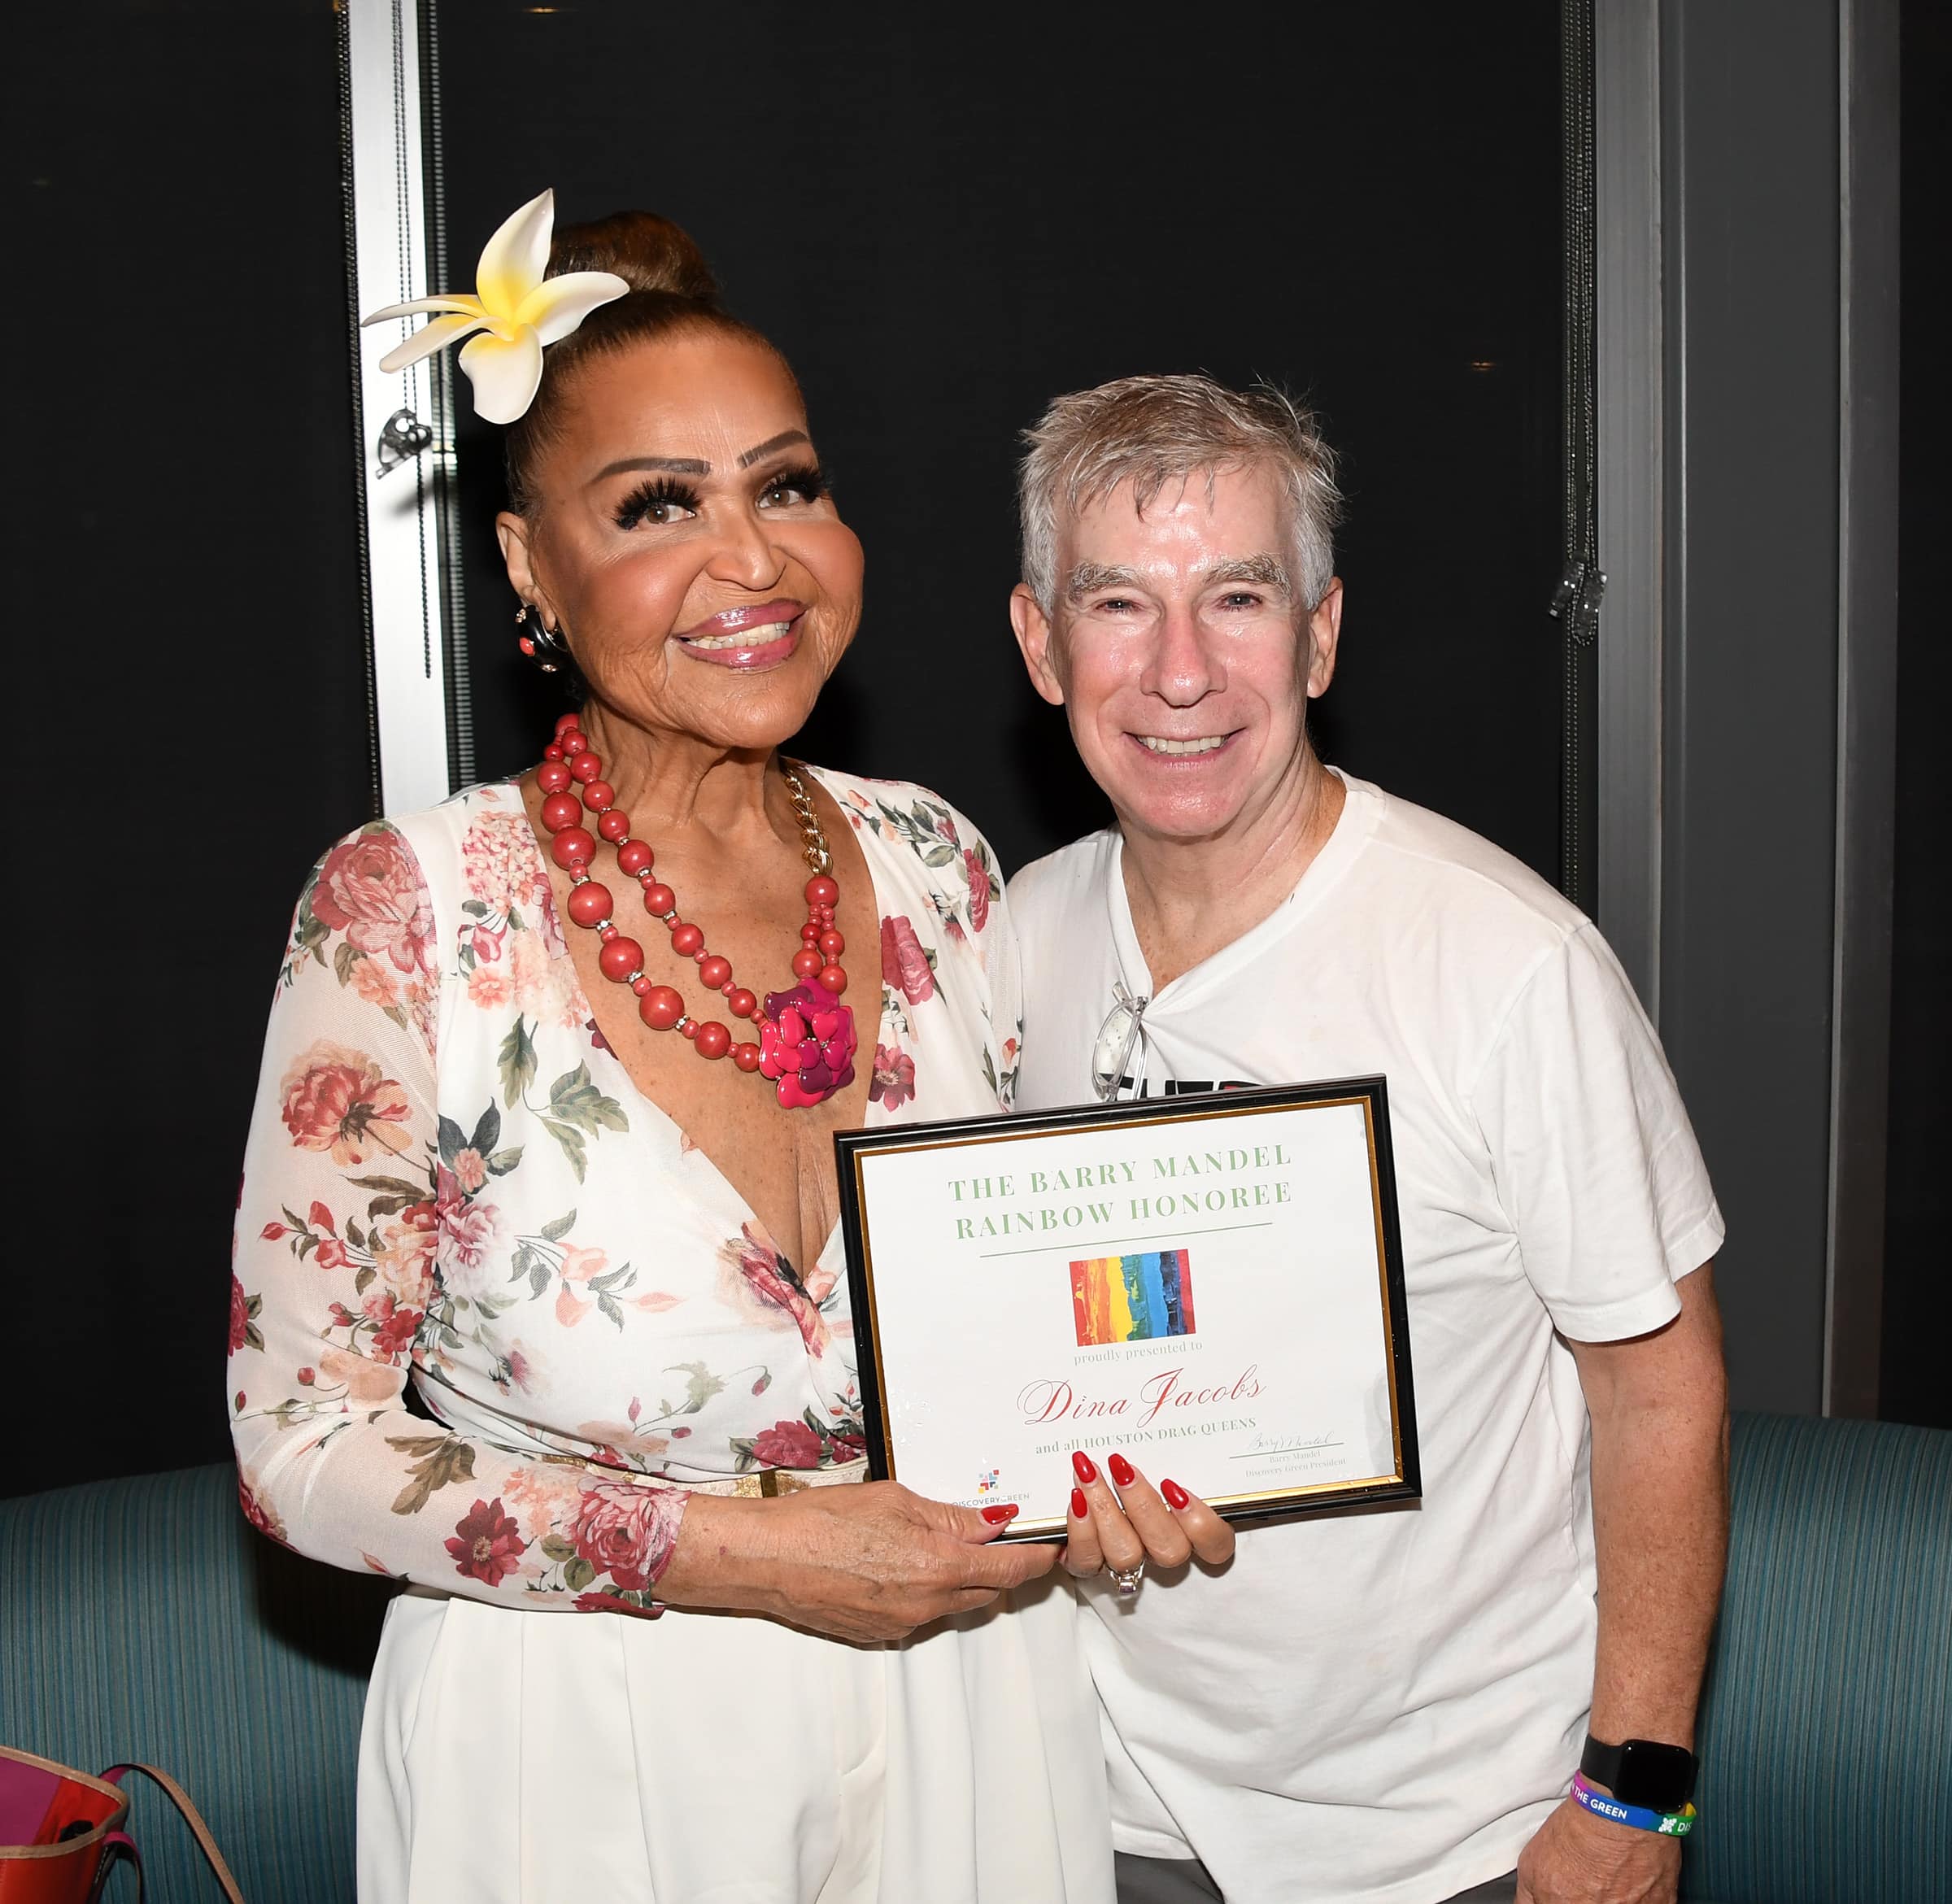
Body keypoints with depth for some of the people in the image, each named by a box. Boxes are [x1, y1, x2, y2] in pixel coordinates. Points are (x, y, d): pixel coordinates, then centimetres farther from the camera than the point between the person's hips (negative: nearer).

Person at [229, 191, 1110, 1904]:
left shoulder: (935, 866, -5)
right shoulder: (407, 916, -17)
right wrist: (735, 1547, -20)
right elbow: (302, 1444, -14)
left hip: (961, 1715, 4)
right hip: (588, 1753, -3)